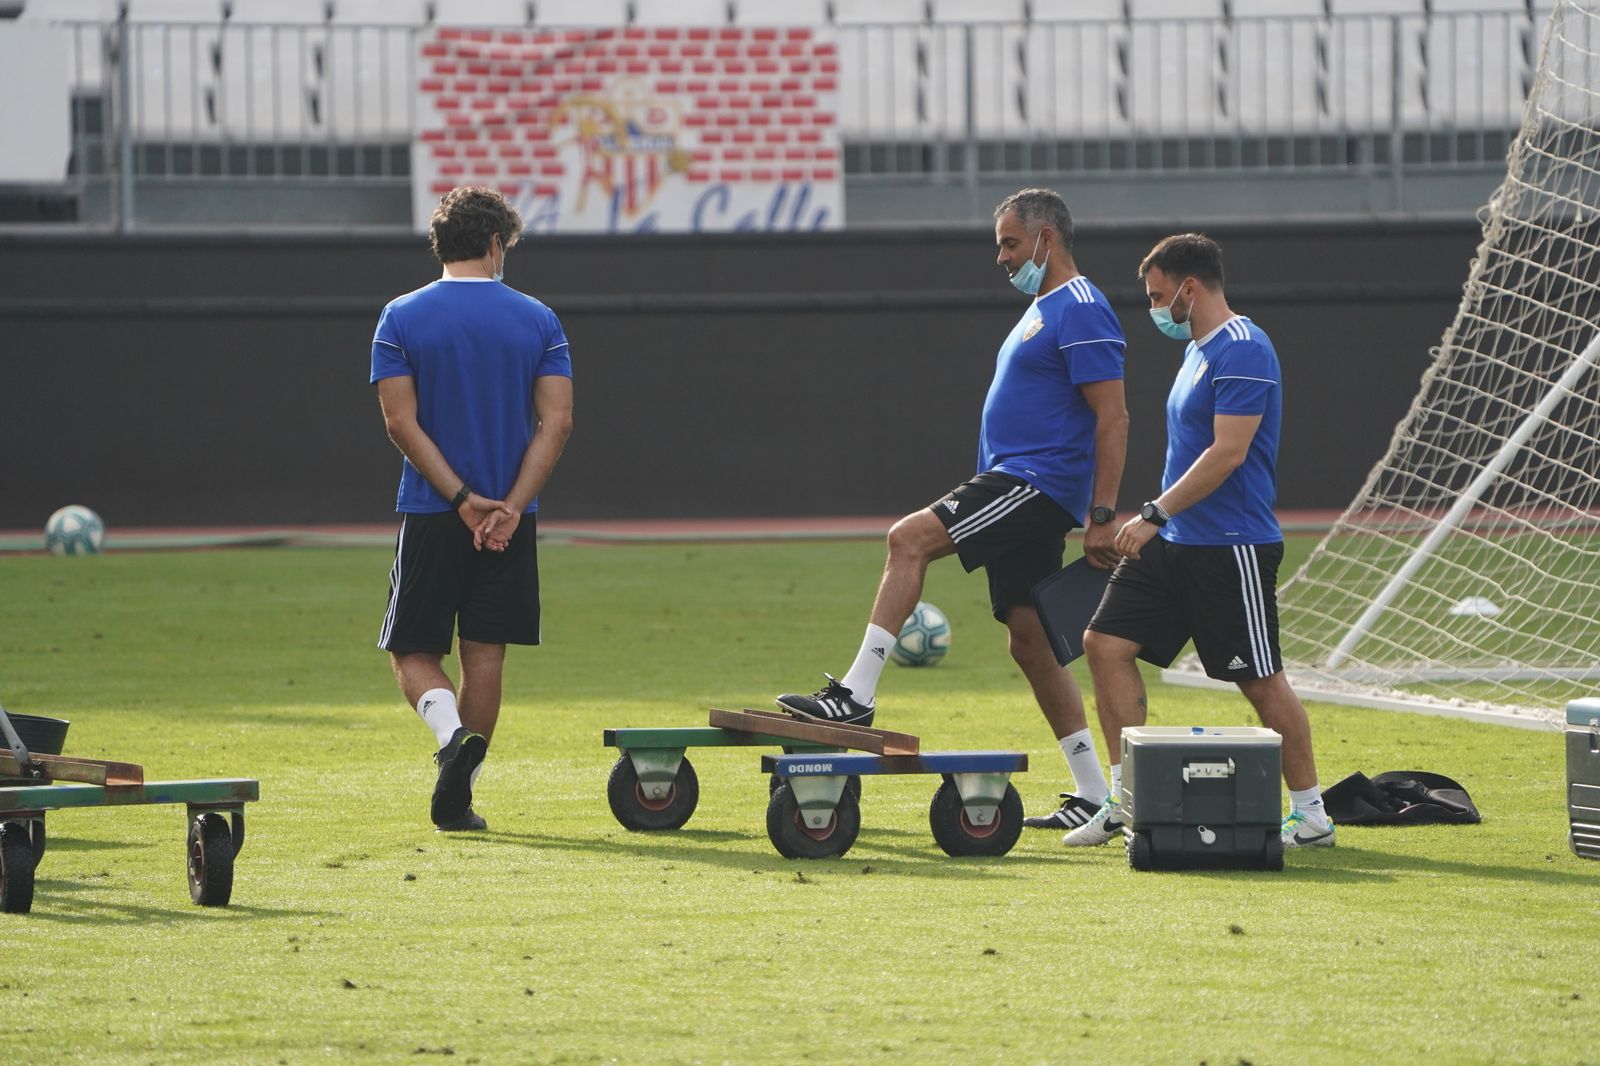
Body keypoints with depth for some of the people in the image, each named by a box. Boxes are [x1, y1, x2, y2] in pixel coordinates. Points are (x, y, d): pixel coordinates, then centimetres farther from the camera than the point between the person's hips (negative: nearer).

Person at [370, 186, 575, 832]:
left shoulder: (402, 319, -1)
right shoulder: (537, 320, 2)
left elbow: (401, 422, -9)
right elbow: (556, 421, -7)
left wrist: (463, 500, -10)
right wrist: (510, 506, -10)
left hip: (431, 514, -1)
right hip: (511, 517, 1)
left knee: (412, 650, 7)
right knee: (485, 654, 8)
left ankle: (452, 735, -22)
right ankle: (457, 798, 6)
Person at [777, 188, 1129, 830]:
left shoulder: (1081, 311, -11)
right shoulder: (1042, 311, 21)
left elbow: (1113, 417, -17)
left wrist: (1101, 517, -22)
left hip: (1039, 486, -11)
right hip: (1014, 486, 11)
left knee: (909, 538, -20)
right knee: (1030, 641, 8)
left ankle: (857, 694, -21)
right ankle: (1091, 797, 10)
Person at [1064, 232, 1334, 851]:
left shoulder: (1242, 351, -16)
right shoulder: (1199, 350, 15)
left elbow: (1228, 452, -23)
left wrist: (1156, 514, -22)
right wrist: (1158, 522, 20)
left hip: (1230, 545, -10)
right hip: (1174, 544, 10)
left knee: (1261, 681, -3)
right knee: (1106, 643, 2)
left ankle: (1311, 816, 8)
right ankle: (1126, 800, 7)